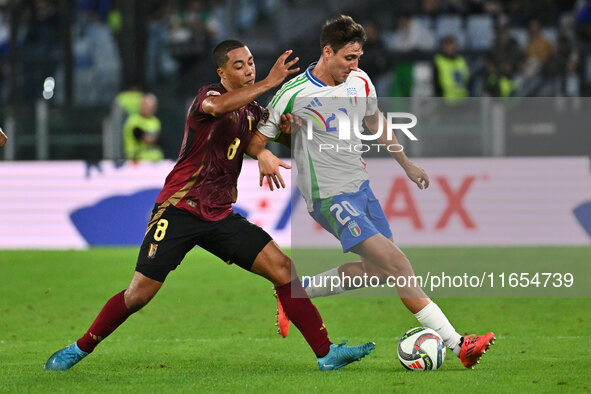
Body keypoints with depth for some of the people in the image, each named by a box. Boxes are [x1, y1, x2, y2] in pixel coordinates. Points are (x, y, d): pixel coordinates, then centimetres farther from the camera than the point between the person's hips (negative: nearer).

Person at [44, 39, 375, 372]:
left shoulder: (251, 111, 12)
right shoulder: (209, 95, -10)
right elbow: (216, 107, -35)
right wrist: (269, 83, -35)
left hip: (221, 216, 6)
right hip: (178, 209, -6)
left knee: (283, 269, -8)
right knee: (140, 294, -6)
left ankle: (326, 352, -5)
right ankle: (80, 349, 15)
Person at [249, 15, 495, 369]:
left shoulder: (360, 81, 3)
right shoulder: (294, 95, -16)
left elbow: (375, 122, 22)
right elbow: (256, 141, -10)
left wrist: (406, 164, 28)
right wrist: (265, 158, -33)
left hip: (361, 187, 8)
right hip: (331, 198, -8)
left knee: (377, 270, 10)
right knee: (395, 261, -19)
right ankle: (457, 344, -21)